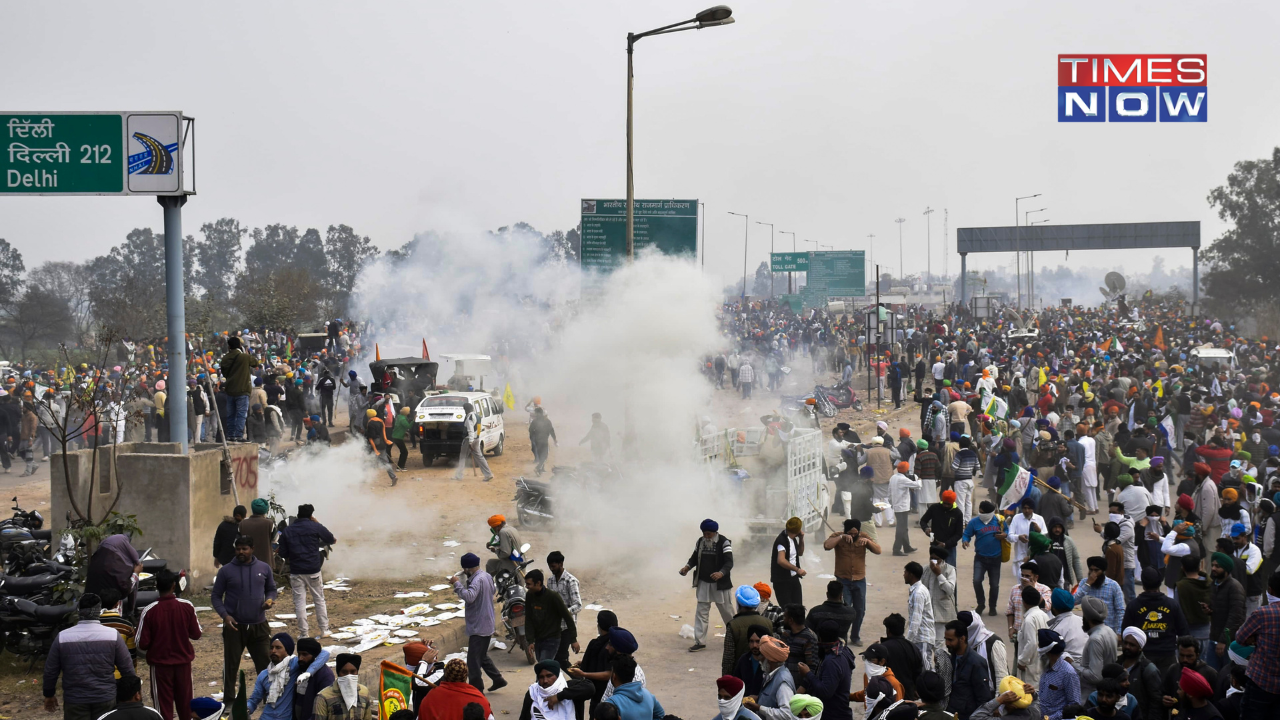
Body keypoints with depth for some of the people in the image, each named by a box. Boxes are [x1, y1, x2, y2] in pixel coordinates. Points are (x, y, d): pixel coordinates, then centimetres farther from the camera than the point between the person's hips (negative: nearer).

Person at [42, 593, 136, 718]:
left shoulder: (62, 637, -7)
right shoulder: (113, 635, -8)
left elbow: (50, 670, 3)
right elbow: (127, 669, -2)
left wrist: (49, 694, 19)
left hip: (74, 700, 0)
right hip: (105, 699, 0)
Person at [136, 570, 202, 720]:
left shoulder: (149, 611, -16)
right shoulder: (187, 606, -10)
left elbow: (142, 644, -13)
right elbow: (196, 634, 1)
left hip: (160, 663, -2)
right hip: (184, 661, 2)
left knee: (164, 704, 6)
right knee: (185, 703, 15)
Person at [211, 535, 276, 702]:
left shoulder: (264, 568, 2)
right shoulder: (226, 571, -4)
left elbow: (271, 589, 15)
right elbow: (216, 596, 0)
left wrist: (269, 600, -8)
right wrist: (224, 615, -15)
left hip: (259, 626, 2)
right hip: (234, 626, -2)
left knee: (265, 663, 6)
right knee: (230, 665, 6)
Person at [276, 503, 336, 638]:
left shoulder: (287, 531, 3)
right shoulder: (315, 527, -4)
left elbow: (282, 554, 2)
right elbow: (331, 540, 6)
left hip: (296, 572, 1)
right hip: (313, 571, -1)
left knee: (299, 602, 5)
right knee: (319, 599, 11)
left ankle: (303, 632, 4)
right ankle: (324, 630, 14)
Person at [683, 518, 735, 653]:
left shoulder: (724, 543, -14)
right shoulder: (700, 541, 2)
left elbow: (729, 562, -20)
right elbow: (695, 557, 13)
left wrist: (721, 573, -39)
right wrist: (687, 566, -9)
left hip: (719, 584, -4)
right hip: (703, 583, 4)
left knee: (726, 610, 10)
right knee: (701, 612, 2)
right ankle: (699, 641, 5)